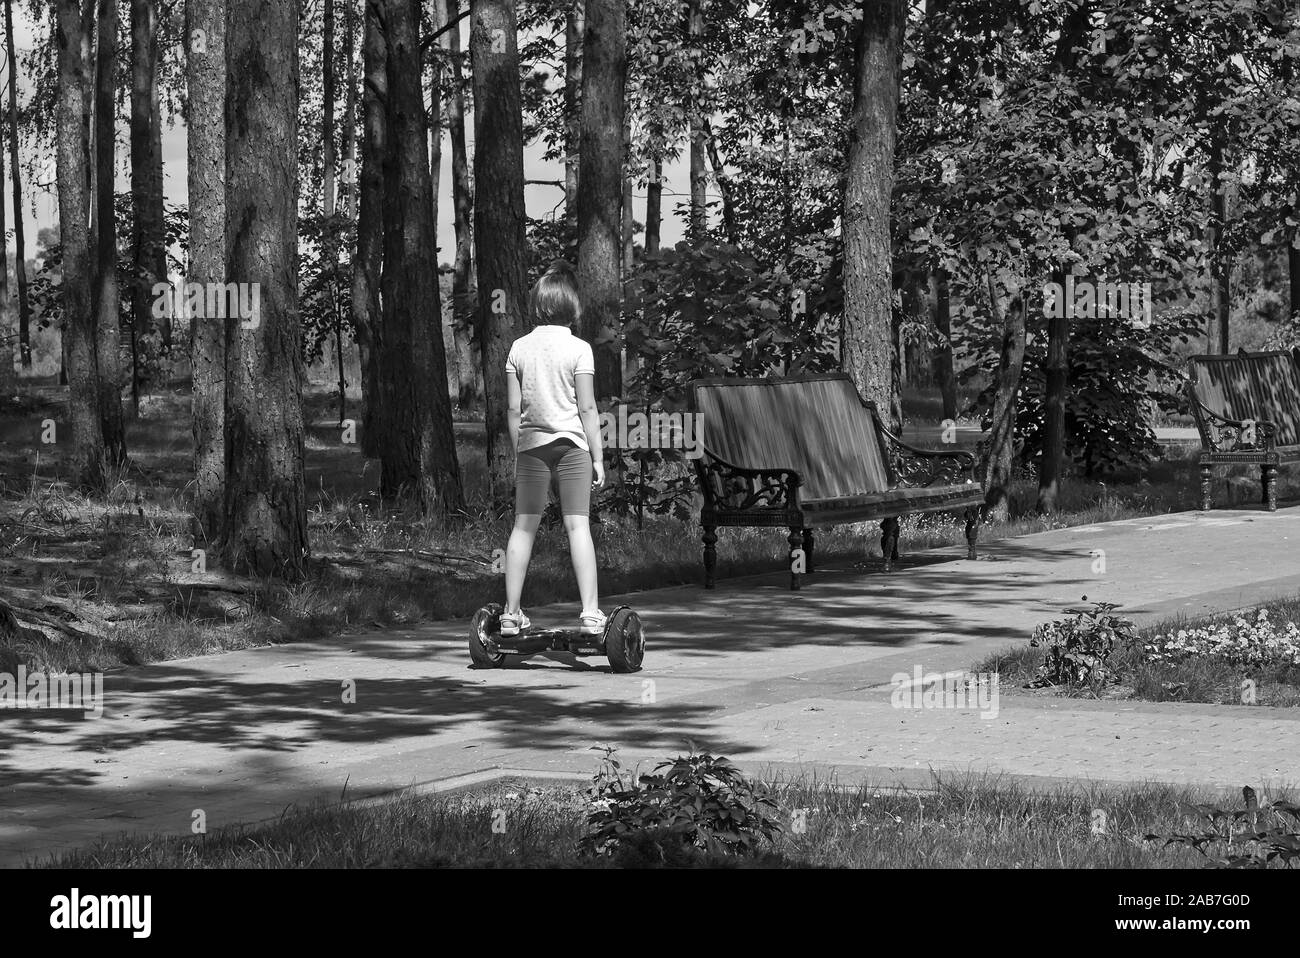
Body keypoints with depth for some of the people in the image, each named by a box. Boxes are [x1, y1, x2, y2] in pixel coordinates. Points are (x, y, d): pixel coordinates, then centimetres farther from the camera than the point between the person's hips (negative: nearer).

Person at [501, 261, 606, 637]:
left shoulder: (519, 348, 4)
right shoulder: (578, 349, -5)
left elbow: (514, 409, 4)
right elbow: (587, 408, -6)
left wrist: (517, 454, 13)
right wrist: (597, 458, -1)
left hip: (531, 444, 3)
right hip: (571, 444, -3)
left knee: (523, 526, 8)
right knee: (577, 524, -4)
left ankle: (512, 613, 8)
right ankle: (590, 613, -11)